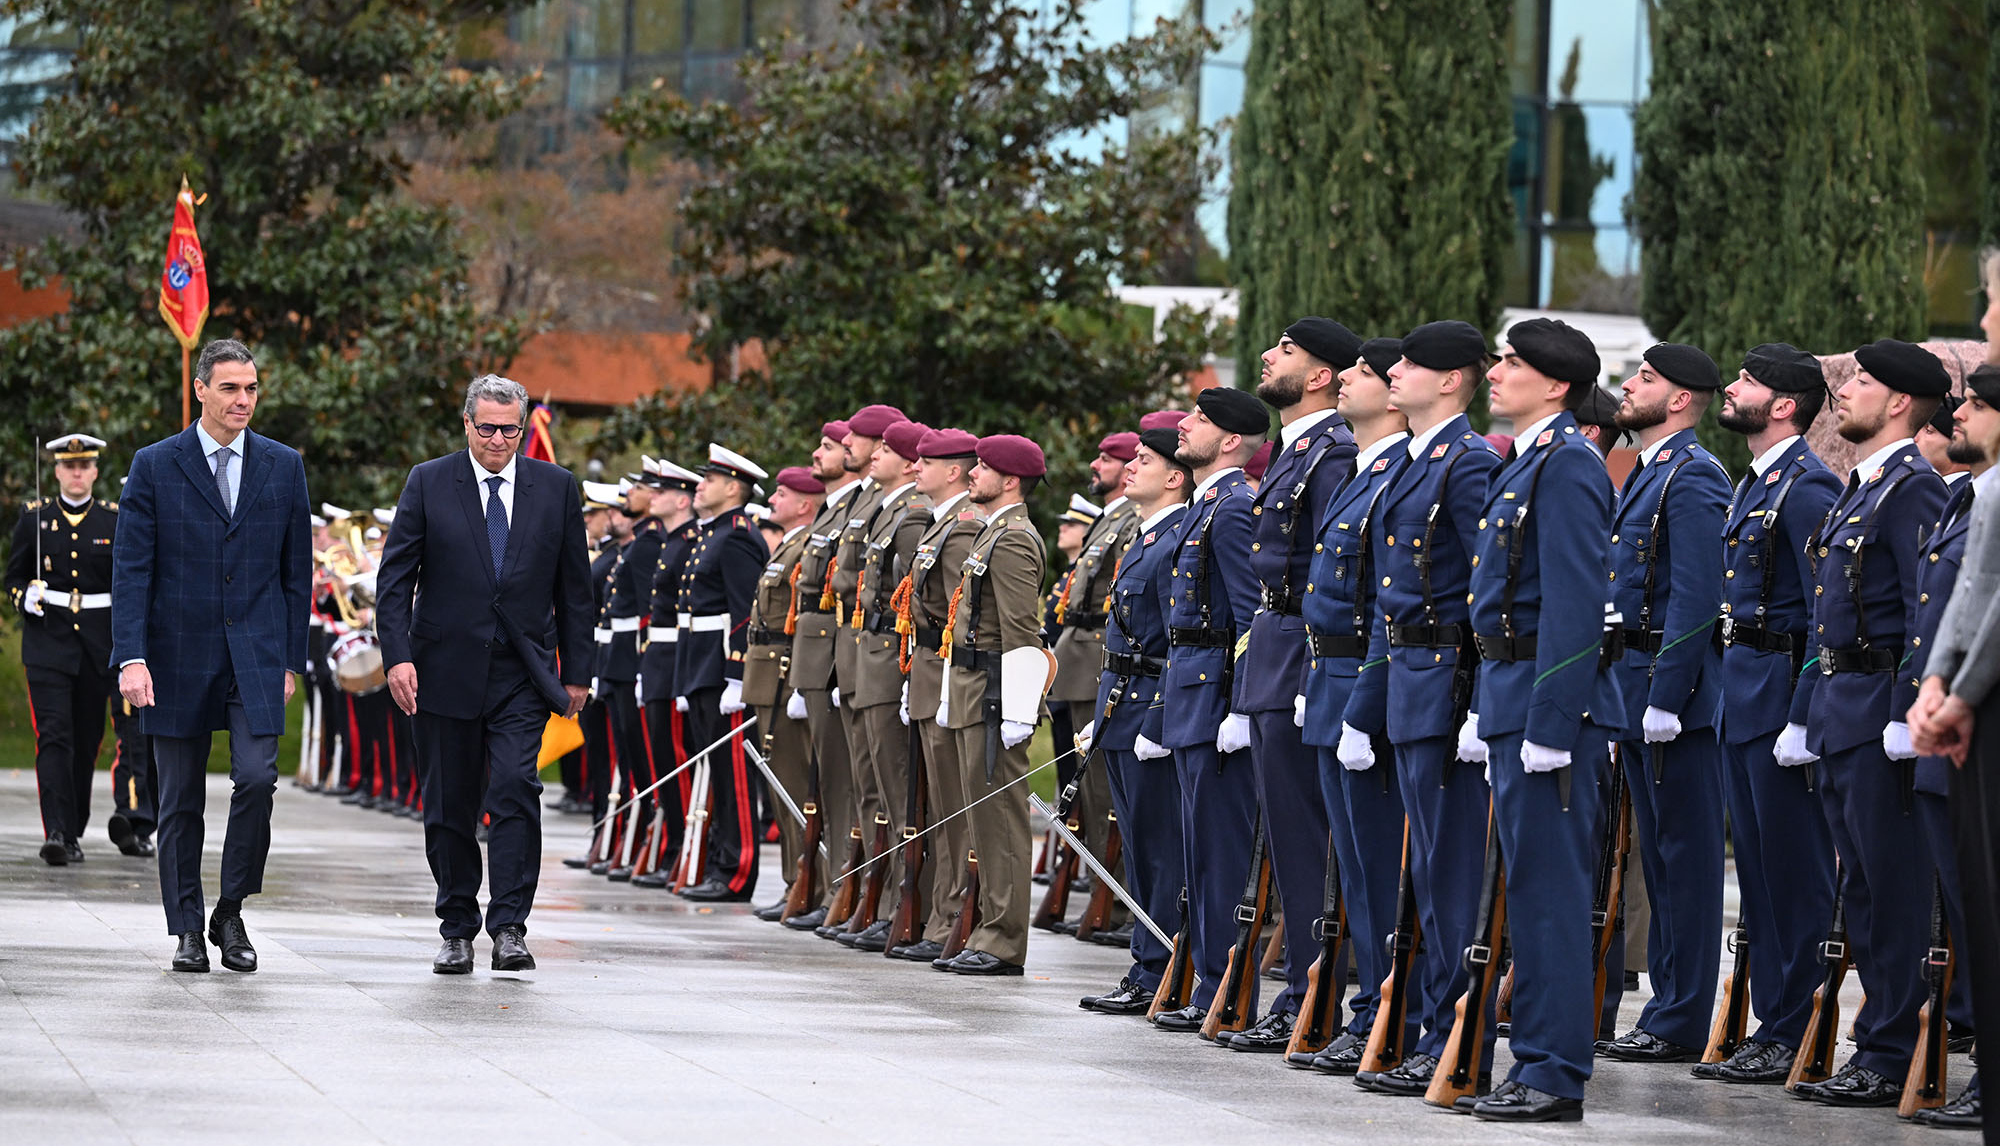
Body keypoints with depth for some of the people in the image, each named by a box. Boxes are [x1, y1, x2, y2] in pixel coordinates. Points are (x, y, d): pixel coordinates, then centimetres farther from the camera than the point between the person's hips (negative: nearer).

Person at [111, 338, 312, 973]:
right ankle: (187, 932, 14)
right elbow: (130, 569, -3)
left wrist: (292, 659, 6)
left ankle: (232, 910, 4)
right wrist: (131, 657, -12)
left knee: (257, 778, -15)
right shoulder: (155, 466, 1)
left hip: (257, 657, 1)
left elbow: (296, 569, 10)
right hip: (179, 658, -1)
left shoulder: (283, 466, 7)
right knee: (181, 801, 4)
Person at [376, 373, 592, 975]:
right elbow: (394, 578, 0)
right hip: (447, 670, 0)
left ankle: (509, 927, -13)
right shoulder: (429, 483, 2)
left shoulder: (556, 488, 5)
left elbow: (574, 587, 10)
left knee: (515, 790, -16)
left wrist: (576, 671, 7)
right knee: (448, 808, 5)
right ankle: (457, 930, 17)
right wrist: (398, 655, -11)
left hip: (523, 673, 0)